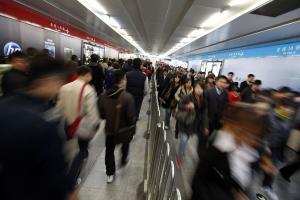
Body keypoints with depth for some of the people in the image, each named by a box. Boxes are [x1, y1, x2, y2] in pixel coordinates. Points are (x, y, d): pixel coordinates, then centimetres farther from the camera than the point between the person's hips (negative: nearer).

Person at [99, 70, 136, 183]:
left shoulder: (104, 95, -12)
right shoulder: (127, 97, -27)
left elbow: (101, 114, -3)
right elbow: (131, 116, -24)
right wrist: (133, 122, -2)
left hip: (109, 129, 3)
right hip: (124, 129, -2)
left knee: (109, 151, 20)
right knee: (125, 146, 29)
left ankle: (110, 174, 35)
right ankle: (123, 160, 53)